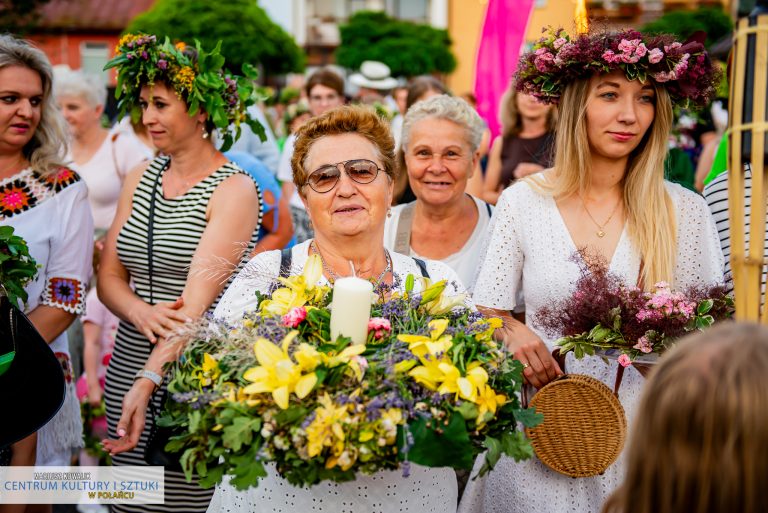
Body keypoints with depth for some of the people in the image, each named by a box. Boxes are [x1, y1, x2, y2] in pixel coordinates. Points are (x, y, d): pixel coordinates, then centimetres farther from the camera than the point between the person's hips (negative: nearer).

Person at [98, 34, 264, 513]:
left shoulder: (234, 190, -10)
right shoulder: (140, 178, 9)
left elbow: (198, 298, -19)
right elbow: (108, 276, 8)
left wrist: (149, 379, -27)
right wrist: (139, 311, -14)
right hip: (129, 364, 6)